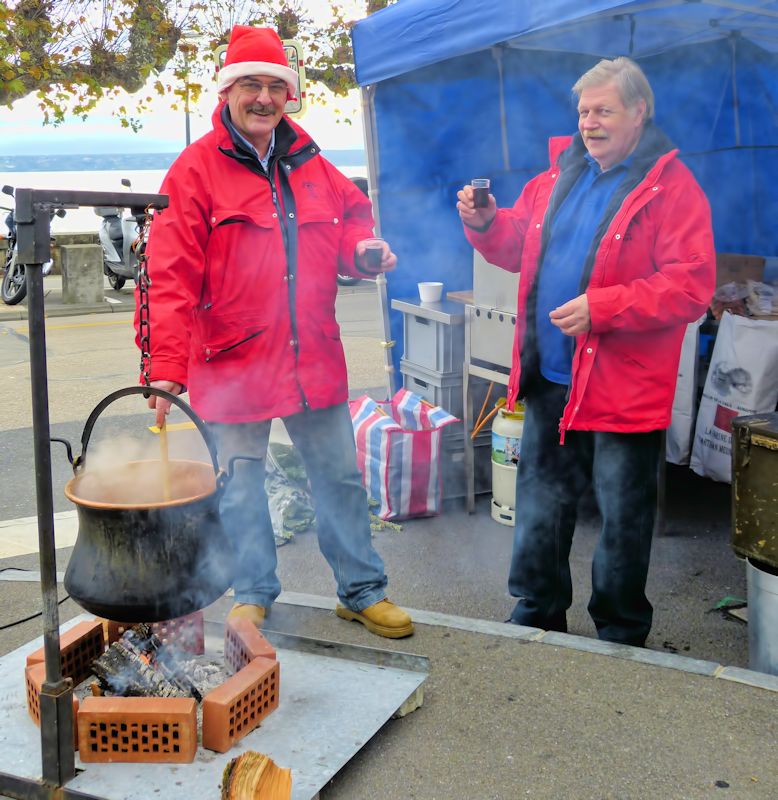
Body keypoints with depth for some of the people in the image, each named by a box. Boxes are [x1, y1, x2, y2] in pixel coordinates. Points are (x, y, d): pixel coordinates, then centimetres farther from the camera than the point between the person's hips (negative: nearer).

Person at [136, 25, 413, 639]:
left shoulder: (311, 166, 8)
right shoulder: (197, 169, -7)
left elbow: (351, 221, 22)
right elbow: (172, 278, -13)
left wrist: (366, 252, -3)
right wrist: (167, 366, -20)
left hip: (314, 358, 4)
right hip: (233, 361, -3)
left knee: (341, 475, 11)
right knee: (241, 489, 10)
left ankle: (363, 591, 27)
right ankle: (254, 594, 31)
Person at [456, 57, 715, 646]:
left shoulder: (672, 187, -10)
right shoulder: (560, 174, 10)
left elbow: (692, 286, -19)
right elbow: (519, 246, 20)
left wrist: (601, 307, -25)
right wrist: (487, 224, -1)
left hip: (624, 387, -6)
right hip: (549, 378, 6)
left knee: (623, 516, 8)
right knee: (540, 502, 16)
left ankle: (621, 633, 27)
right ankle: (538, 614, 34)